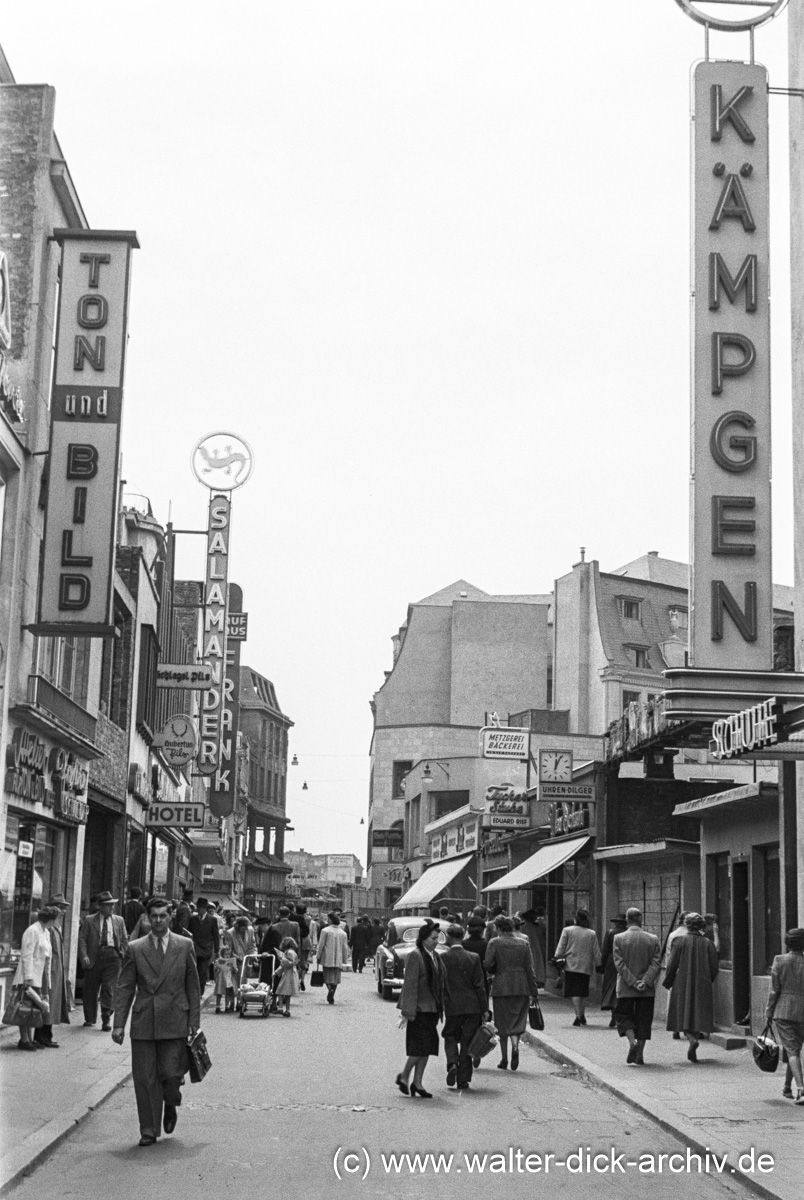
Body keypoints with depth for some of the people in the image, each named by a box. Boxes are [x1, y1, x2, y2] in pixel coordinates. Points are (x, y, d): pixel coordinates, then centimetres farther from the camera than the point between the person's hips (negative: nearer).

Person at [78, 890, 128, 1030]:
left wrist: (122, 955, 2)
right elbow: (82, 938, 0)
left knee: (109, 990, -6)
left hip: (112, 956, 1)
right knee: (90, 990, 7)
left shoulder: (119, 921, 13)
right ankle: (90, 1018, 23)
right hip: (94, 957, -1)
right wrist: (84, 956, -11)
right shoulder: (89, 920, 5)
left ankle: (106, 1020, -1)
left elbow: (125, 939, 15)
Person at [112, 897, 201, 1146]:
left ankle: (171, 1106, 28)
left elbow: (193, 986, 6)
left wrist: (194, 1022, 1)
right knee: (144, 1078, 2)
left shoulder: (185, 946, 5)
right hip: (143, 1023, 1)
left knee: (171, 1074, -5)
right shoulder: (134, 949, 5)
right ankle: (149, 1130, 14)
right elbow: (125, 988, 5)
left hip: (174, 1023, -1)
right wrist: (119, 1023, -2)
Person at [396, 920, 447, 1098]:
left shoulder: (435, 956, 12)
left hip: (432, 1009, 8)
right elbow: (409, 985, -15)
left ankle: (417, 1083, 16)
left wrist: (440, 1009, 15)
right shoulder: (415, 956, -12)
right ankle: (403, 1076, 11)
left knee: (428, 1047, 8)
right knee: (420, 1046, -8)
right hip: (419, 1009, -8)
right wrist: (408, 1012, -18)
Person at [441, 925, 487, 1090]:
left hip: (452, 1007, -1)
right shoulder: (474, 958, -3)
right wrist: (484, 1008, 3)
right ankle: (463, 1080, 10)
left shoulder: (442, 958, -6)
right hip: (472, 1006, 1)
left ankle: (452, 1064, -9)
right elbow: (480, 985, -2)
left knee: (450, 1037, 16)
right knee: (467, 1042, 9)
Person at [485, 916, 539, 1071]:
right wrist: (534, 991, 4)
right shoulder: (524, 943, 3)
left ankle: (504, 1059, 12)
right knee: (518, 1021, 9)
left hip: (501, 987, -1)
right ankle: (515, 1046, -18)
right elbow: (529, 969, 2)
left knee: (502, 1023, 10)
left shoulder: (494, 943, -4)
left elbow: (488, 964, -10)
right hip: (521, 988, 1)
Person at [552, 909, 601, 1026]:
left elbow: (560, 949, -4)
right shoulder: (592, 933, 1)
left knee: (575, 992, -1)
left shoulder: (567, 930, -3)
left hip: (572, 965, -2)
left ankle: (578, 1015, -11)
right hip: (586, 967, 2)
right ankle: (582, 1014, 13)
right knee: (584, 991, 15)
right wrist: (598, 965, 13)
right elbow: (596, 952, 5)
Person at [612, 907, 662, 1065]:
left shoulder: (618, 938, -5)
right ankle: (639, 1055, 10)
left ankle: (632, 1042, -10)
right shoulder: (653, 939, 1)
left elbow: (619, 964, -11)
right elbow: (656, 964, -6)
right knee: (643, 1020, 11)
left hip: (625, 988, -2)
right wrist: (645, 981, -12)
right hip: (647, 990, 2)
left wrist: (633, 982, -11)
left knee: (623, 1016, 12)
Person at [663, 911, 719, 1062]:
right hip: (703, 986, 2)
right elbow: (714, 968, 0)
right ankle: (692, 1051, 8)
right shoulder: (707, 943, -1)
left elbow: (672, 965, -6)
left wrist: (667, 982, 8)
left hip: (682, 986, -2)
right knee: (698, 1016, 11)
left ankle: (691, 1039, -20)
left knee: (683, 1016, 6)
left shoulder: (680, 942, -7)